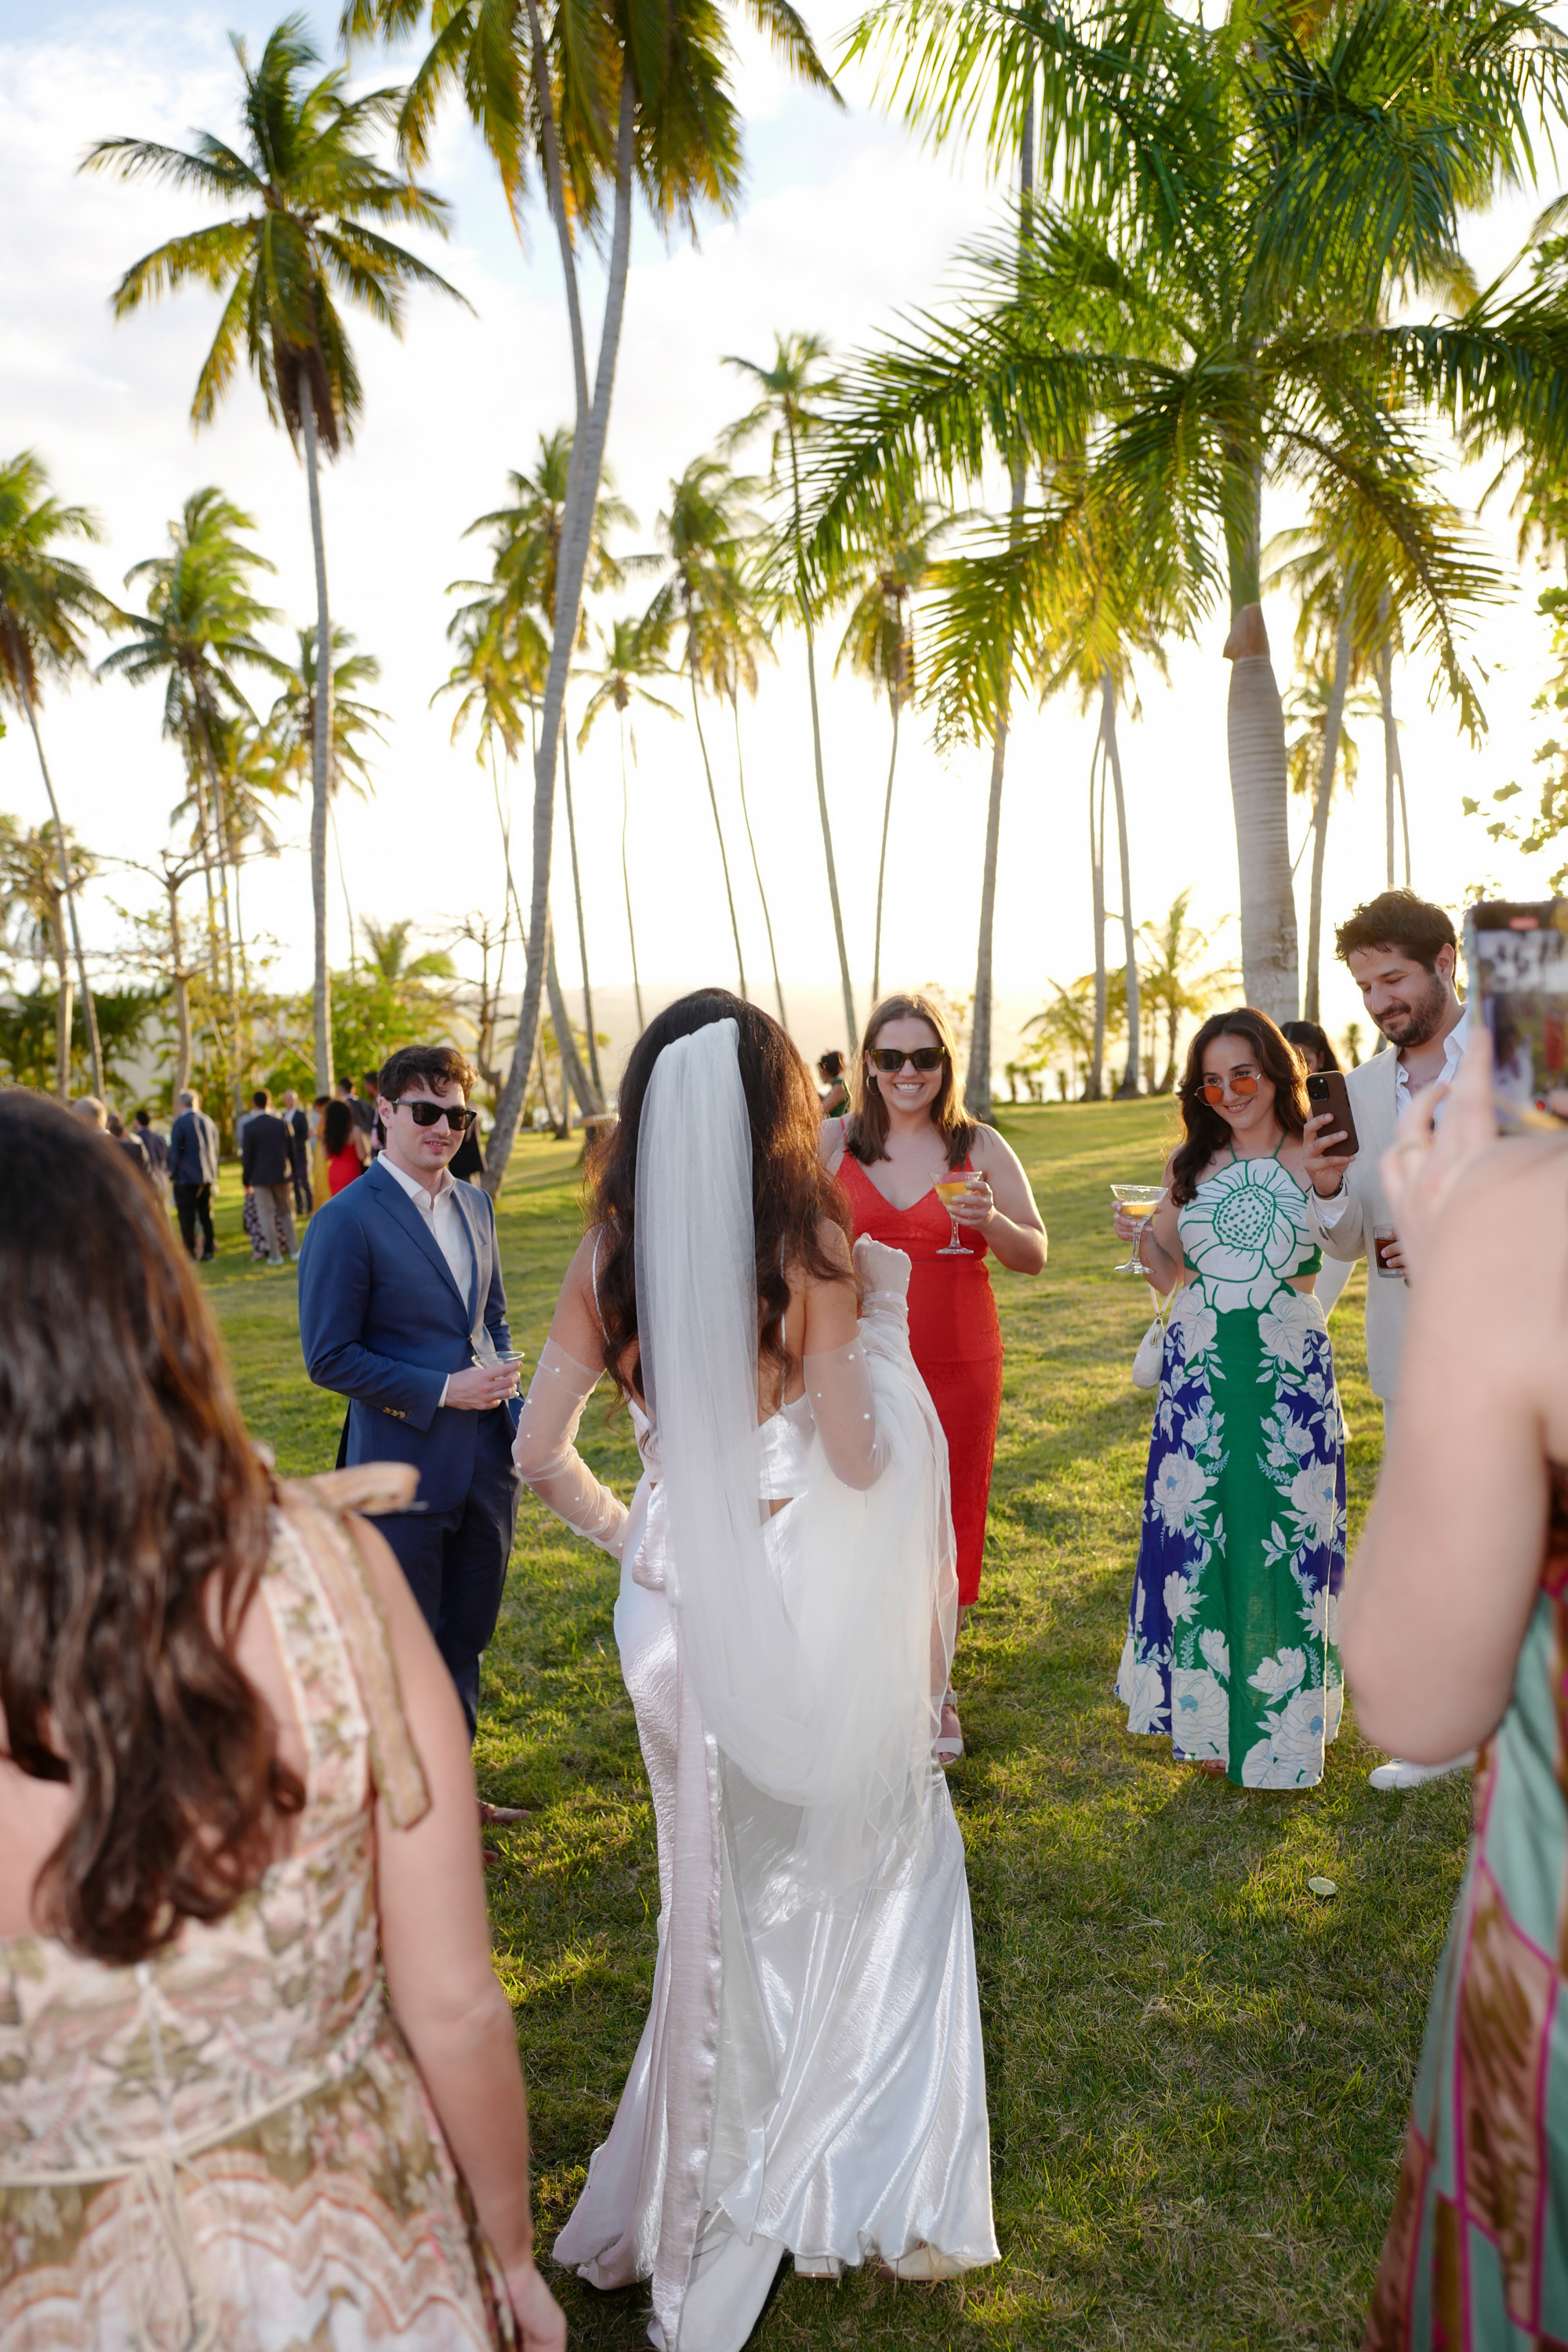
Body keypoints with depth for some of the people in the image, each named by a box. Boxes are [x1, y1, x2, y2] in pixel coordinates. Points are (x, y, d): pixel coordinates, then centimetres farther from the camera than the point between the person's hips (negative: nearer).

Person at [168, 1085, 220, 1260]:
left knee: (187, 1217, -1)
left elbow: (174, 1152, -12)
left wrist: (173, 1174, -1)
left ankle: (191, 1252, -1)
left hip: (186, 1178, -6)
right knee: (206, 1214, 11)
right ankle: (210, 1249, 11)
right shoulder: (208, 1121, 8)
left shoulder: (180, 1123, -10)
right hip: (208, 1177, 6)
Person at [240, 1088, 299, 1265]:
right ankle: (294, 1250, 15)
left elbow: (247, 1156, -8)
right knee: (286, 1212, 16)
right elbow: (292, 1152, 5)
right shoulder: (283, 1123, 0)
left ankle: (275, 1255, 4)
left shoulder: (250, 1127, -10)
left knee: (266, 1216, 3)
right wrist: (292, 1175, 15)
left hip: (261, 1177, -3)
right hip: (283, 1176, 3)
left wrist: (246, 1181, 1)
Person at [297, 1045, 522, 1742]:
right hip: (405, 1467, -7)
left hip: (486, 1460, 7)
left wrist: (502, 1371, 2)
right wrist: (443, 1390, -18)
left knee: (467, 1639, 19)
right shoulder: (345, 1222, -14)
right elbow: (329, 1358, -14)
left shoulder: (474, 1204, 8)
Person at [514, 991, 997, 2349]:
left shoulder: (610, 1257, -5)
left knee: (721, 1882, 24)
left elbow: (540, 1448, -2)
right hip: (803, 1605, -4)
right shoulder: (809, 1246, -16)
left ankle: (709, 2177, 43)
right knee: (862, 1871, 19)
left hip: (675, 1601, 4)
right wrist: (883, 1314, -3)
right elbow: (860, 1457, -15)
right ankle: (862, 2181, 32)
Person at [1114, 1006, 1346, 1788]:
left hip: (1291, 1374, -2)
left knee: (1283, 1543, 4)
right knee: (1196, 1541, 6)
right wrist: (1140, 1238, -6)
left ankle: (1278, 1721, 22)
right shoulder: (1190, 1163, 8)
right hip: (1198, 1373, 2)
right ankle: (1209, 1717, 24)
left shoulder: (1316, 1160, 0)